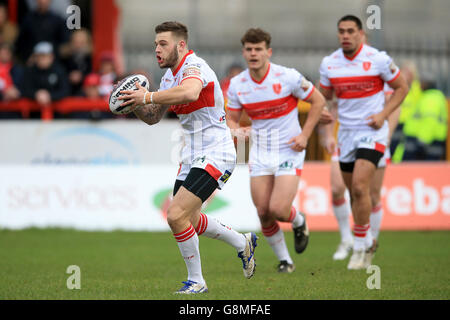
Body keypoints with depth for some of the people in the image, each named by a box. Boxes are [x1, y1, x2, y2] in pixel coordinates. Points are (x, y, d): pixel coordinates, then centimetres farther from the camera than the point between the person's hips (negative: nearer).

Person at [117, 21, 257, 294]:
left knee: (176, 215, -19)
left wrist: (147, 96, -35)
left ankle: (196, 282, -2)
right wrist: (135, 102, -3)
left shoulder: (194, 66, -19)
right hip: (192, 156, 10)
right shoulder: (169, 76, 12)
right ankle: (243, 243, 41)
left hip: (215, 155, -10)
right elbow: (153, 117, 17)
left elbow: (189, 92, -43)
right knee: (189, 220, 19)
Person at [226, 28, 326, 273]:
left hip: (289, 151, -4)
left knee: (278, 210, -15)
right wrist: (236, 130, -16)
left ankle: (299, 222, 22)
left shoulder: (288, 77, -13)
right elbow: (231, 118, 8)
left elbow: (318, 101, -2)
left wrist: (305, 135, -9)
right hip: (260, 153, 4)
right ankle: (284, 260, 17)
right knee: (263, 213, -3)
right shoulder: (237, 84, -3)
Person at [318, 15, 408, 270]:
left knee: (360, 187, -18)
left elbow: (401, 88, 0)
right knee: (354, 193, 10)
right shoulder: (329, 63, 1)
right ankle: (369, 242, 29)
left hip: (372, 132, -5)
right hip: (346, 133, 5)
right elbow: (324, 96, 14)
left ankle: (360, 246, -6)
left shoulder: (378, 59, -10)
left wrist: (384, 114, -13)